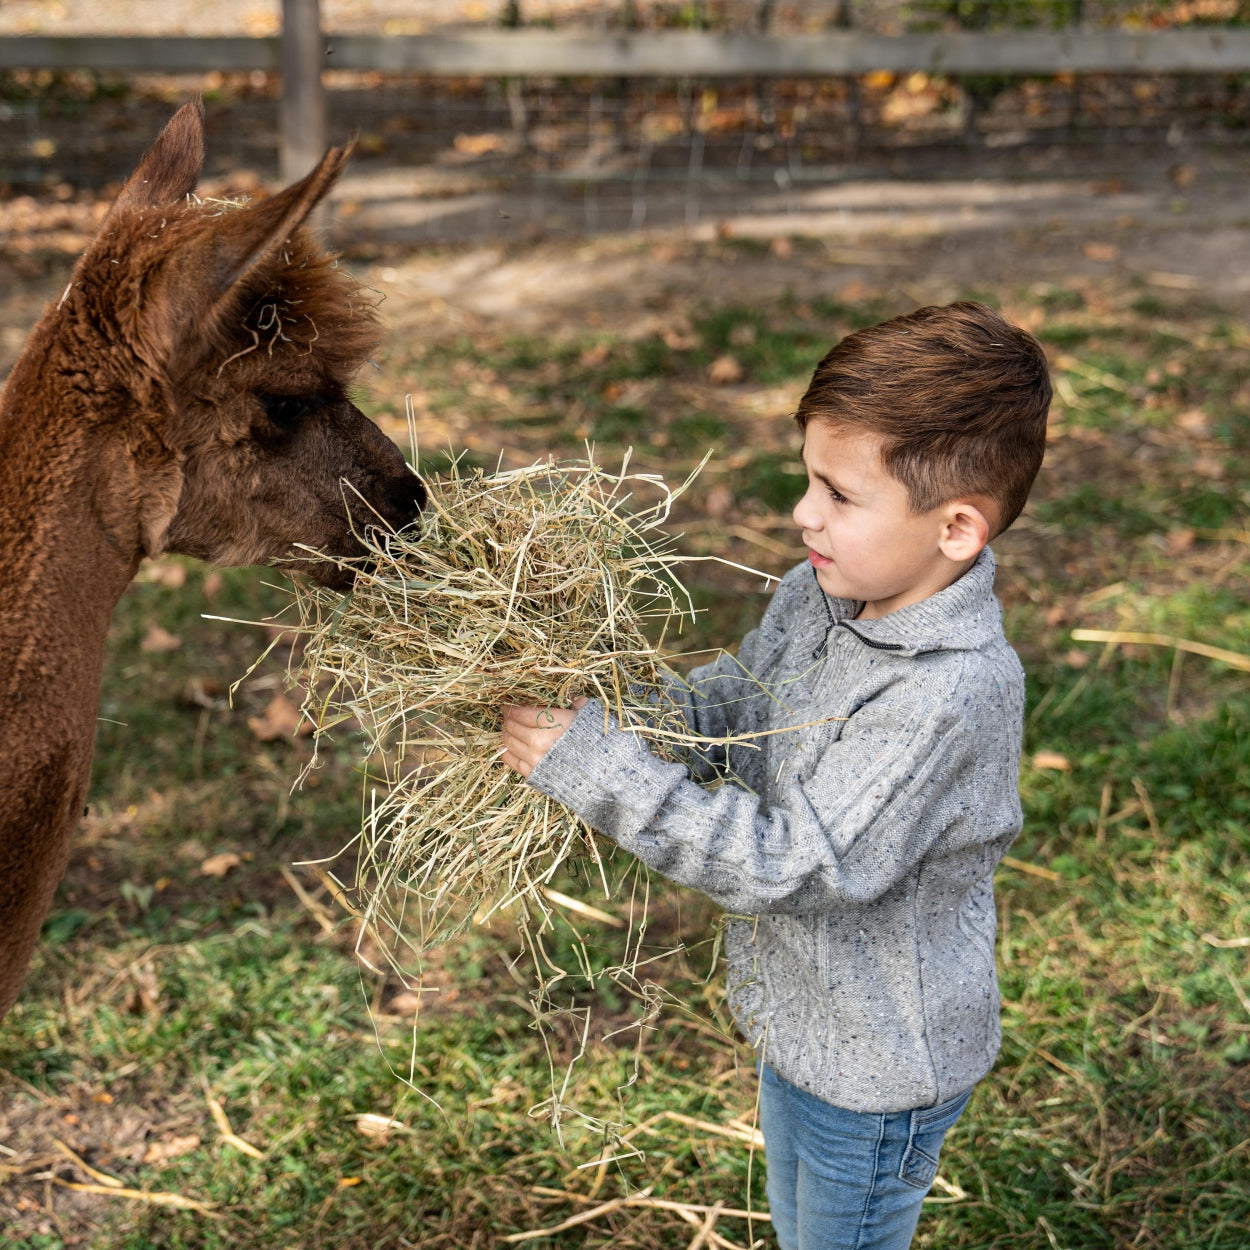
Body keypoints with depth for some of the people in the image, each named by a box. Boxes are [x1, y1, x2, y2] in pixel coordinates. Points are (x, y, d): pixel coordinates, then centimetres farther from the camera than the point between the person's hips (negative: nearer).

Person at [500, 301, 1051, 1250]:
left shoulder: (952, 694, -36)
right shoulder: (818, 598, -10)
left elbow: (795, 867, -35)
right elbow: (730, 708, 5)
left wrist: (602, 770, -36)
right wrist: (597, 713, -14)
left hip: (878, 1069, -8)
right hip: (799, 1019, 8)